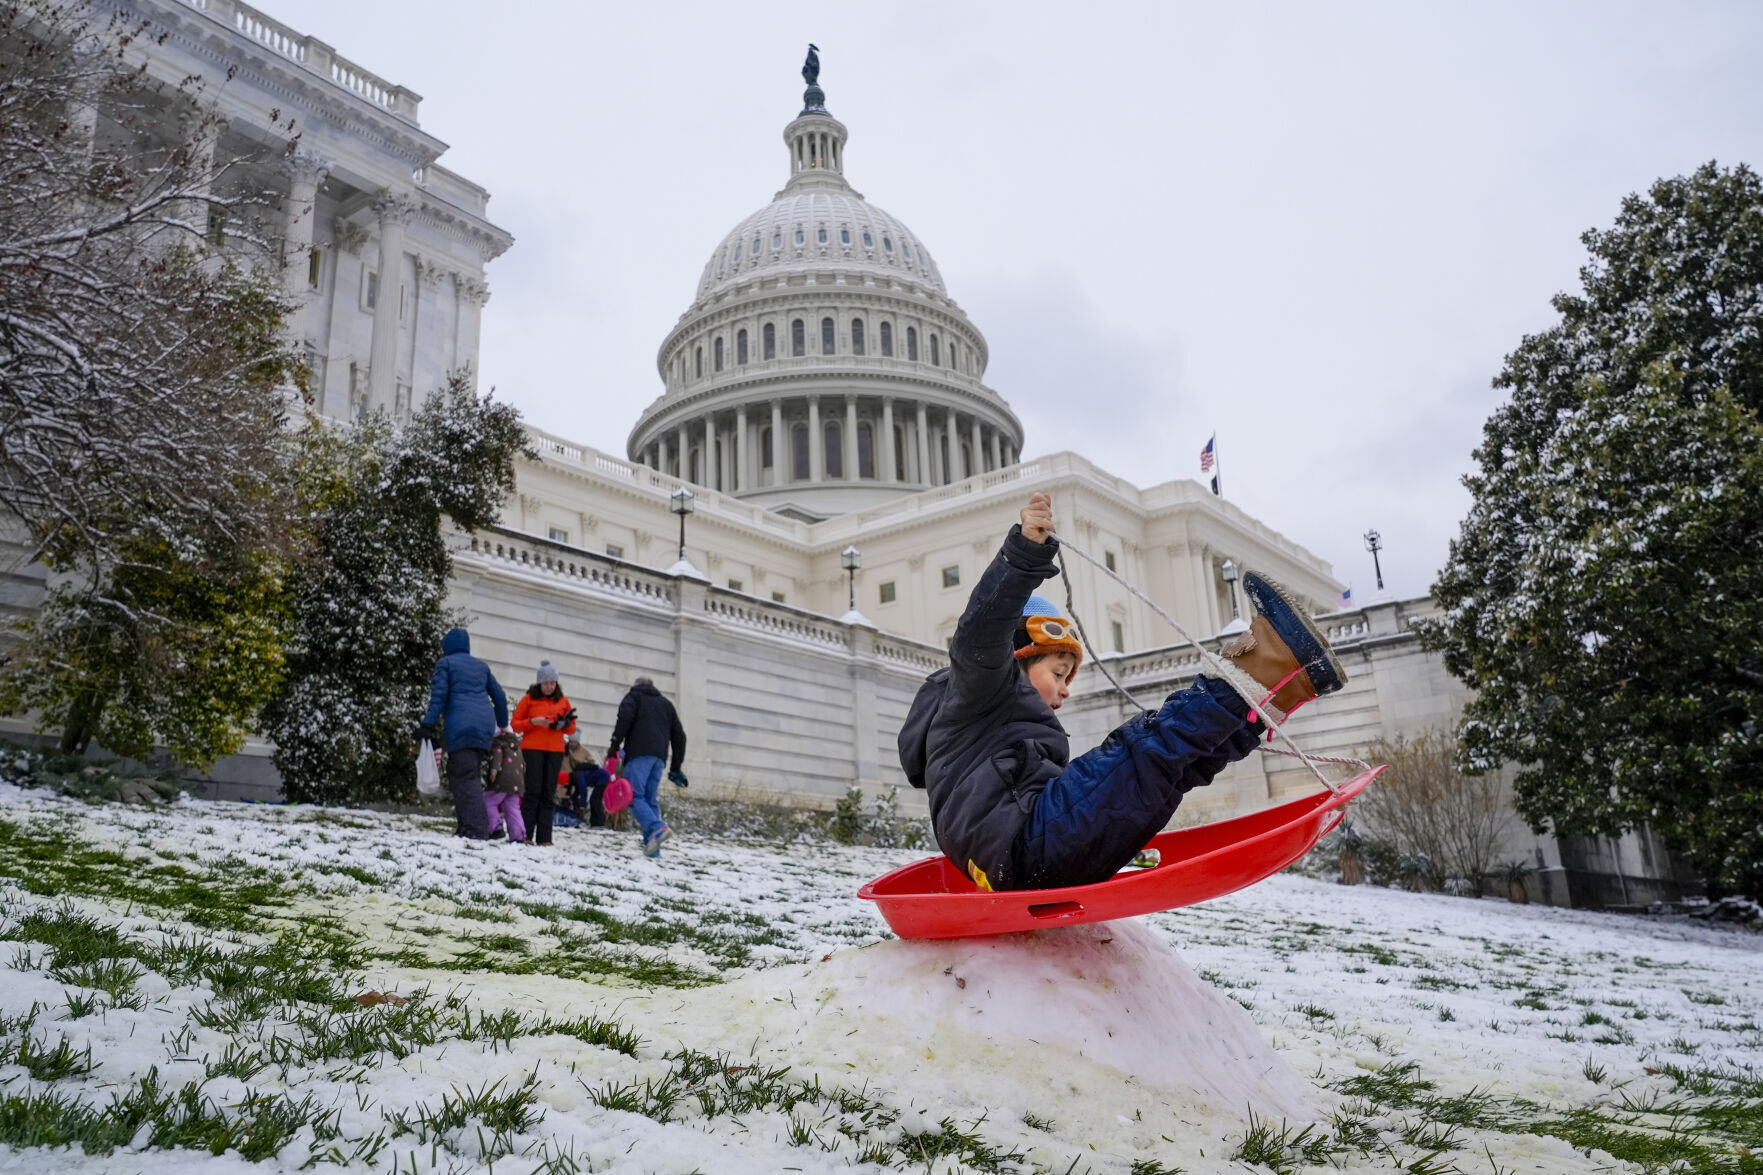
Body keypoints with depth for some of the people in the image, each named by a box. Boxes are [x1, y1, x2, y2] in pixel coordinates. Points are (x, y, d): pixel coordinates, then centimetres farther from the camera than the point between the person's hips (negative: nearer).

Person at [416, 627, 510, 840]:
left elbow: (438, 696, -2)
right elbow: (499, 696, 25)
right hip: (485, 725, 6)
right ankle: (466, 825, 5)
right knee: (463, 773, 12)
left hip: (461, 726, -6)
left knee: (466, 777, -10)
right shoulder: (481, 666, 25)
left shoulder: (445, 663, 9)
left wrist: (427, 724, -5)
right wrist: (502, 725, 36)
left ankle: (477, 830, -20)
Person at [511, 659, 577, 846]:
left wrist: (565, 724, -7)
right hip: (533, 748, -3)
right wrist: (532, 722, -13)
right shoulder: (529, 699, 5)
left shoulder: (563, 701, 12)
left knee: (548, 793, 1)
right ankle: (525, 834, -5)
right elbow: (516, 724, 5)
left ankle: (544, 837, 0)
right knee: (533, 790, -9)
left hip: (555, 751, 3)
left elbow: (572, 729, 15)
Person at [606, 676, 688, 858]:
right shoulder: (666, 703, 29)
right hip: (659, 757, 5)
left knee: (635, 796, -10)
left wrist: (614, 745, -7)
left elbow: (625, 717, -7)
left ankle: (657, 829, -31)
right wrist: (677, 768, 24)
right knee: (651, 799, 6)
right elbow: (679, 736, 24)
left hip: (639, 754, -5)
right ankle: (652, 847, -3)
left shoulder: (634, 696, 15)